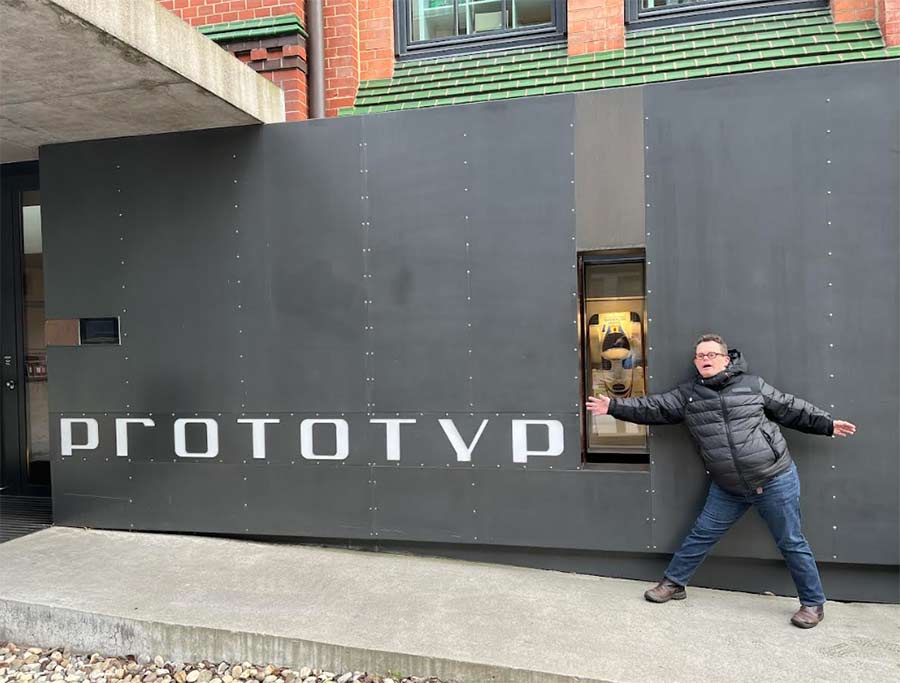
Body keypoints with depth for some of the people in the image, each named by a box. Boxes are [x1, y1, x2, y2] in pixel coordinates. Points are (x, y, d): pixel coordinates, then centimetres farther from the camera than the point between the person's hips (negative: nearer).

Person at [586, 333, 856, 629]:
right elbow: (652, 408, -1)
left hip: (776, 480, -2)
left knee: (792, 543, 8)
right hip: (728, 489, 2)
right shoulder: (686, 394, 2)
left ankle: (813, 603, 27)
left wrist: (827, 424, 4)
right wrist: (613, 406, -8)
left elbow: (791, 408, 6)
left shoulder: (752, 384, -2)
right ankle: (673, 583, 26)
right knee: (701, 535, 9)